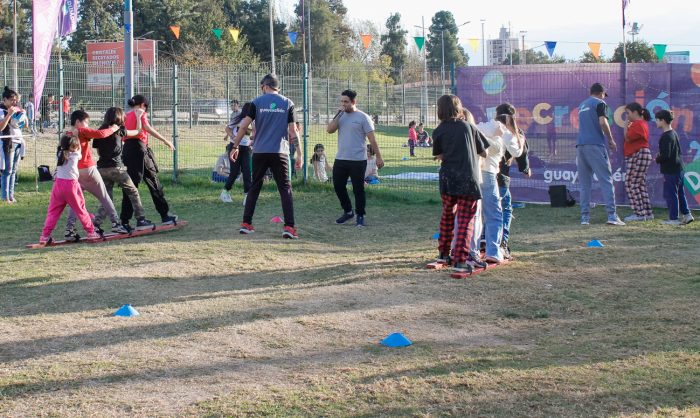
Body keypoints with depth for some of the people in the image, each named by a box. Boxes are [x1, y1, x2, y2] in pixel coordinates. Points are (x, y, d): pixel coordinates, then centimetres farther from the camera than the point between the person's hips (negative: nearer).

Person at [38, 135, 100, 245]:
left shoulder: (60, 154, 5)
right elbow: (79, 152, 17)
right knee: (80, 209, 10)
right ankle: (91, 232, 18)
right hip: (71, 184, -4)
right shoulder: (75, 155, -6)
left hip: (58, 183, 4)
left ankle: (45, 236, 0)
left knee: (53, 211, 6)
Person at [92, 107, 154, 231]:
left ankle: (96, 223, -2)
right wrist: (138, 117, 25)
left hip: (101, 168, 5)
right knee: (133, 192, 10)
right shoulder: (118, 131, -2)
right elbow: (137, 131, 13)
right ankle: (141, 219, 8)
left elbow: (98, 151, 15)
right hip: (115, 168, -5)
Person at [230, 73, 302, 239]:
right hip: (280, 153, -1)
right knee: (285, 189, 1)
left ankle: (246, 224, 14)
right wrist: (299, 154, 4)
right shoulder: (287, 104, 3)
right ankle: (289, 227, -10)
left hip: (260, 152, 1)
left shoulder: (257, 102, 2)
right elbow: (293, 131, 0)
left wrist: (235, 147, 7)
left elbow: (244, 126, -2)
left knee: (254, 187, 13)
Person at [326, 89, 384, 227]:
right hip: (340, 159, 6)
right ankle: (348, 211, 27)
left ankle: (360, 216, 12)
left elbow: (372, 139, -6)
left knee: (358, 189, -1)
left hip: (358, 160, -5)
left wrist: (378, 157, -9)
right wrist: (339, 114, -9)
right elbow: (329, 130, -4)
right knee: (338, 186, 9)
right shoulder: (340, 116, 11)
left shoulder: (363, 117, -5)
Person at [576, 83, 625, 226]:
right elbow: (603, 123, -13)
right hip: (595, 145, -7)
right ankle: (612, 215, -14)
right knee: (606, 180, -7)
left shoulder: (582, 105, 22)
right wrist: (611, 141, -2)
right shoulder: (600, 103, 0)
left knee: (585, 183, 8)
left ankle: (585, 217, 3)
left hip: (580, 145, 7)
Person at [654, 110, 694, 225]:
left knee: (670, 194, -3)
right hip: (678, 168, 10)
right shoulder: (674, 133, 13)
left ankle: (674, 218, 1)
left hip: (670, 170, -10)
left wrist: (658, 159, -5)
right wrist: (660, 156, 13)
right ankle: (687, 214, 18)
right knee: (679, 193, 16)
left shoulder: (666, 137, -18)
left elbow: (665, 155, -25)